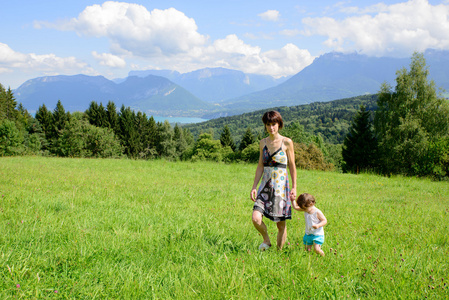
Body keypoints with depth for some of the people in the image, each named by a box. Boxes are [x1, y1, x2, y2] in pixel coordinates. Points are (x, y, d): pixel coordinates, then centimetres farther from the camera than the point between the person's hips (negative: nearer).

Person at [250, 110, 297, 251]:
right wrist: (254, 187, 5)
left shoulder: (287, 142, -4)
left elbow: (292, 166, 0)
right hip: (265, 185, 3)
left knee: (281, 223, 3)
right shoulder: (263, 142, 8)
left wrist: (294, 188, -2)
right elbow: (260, 166, 10)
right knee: (256, 219, -13)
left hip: (281, 186, -3)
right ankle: (266, 241, 14)